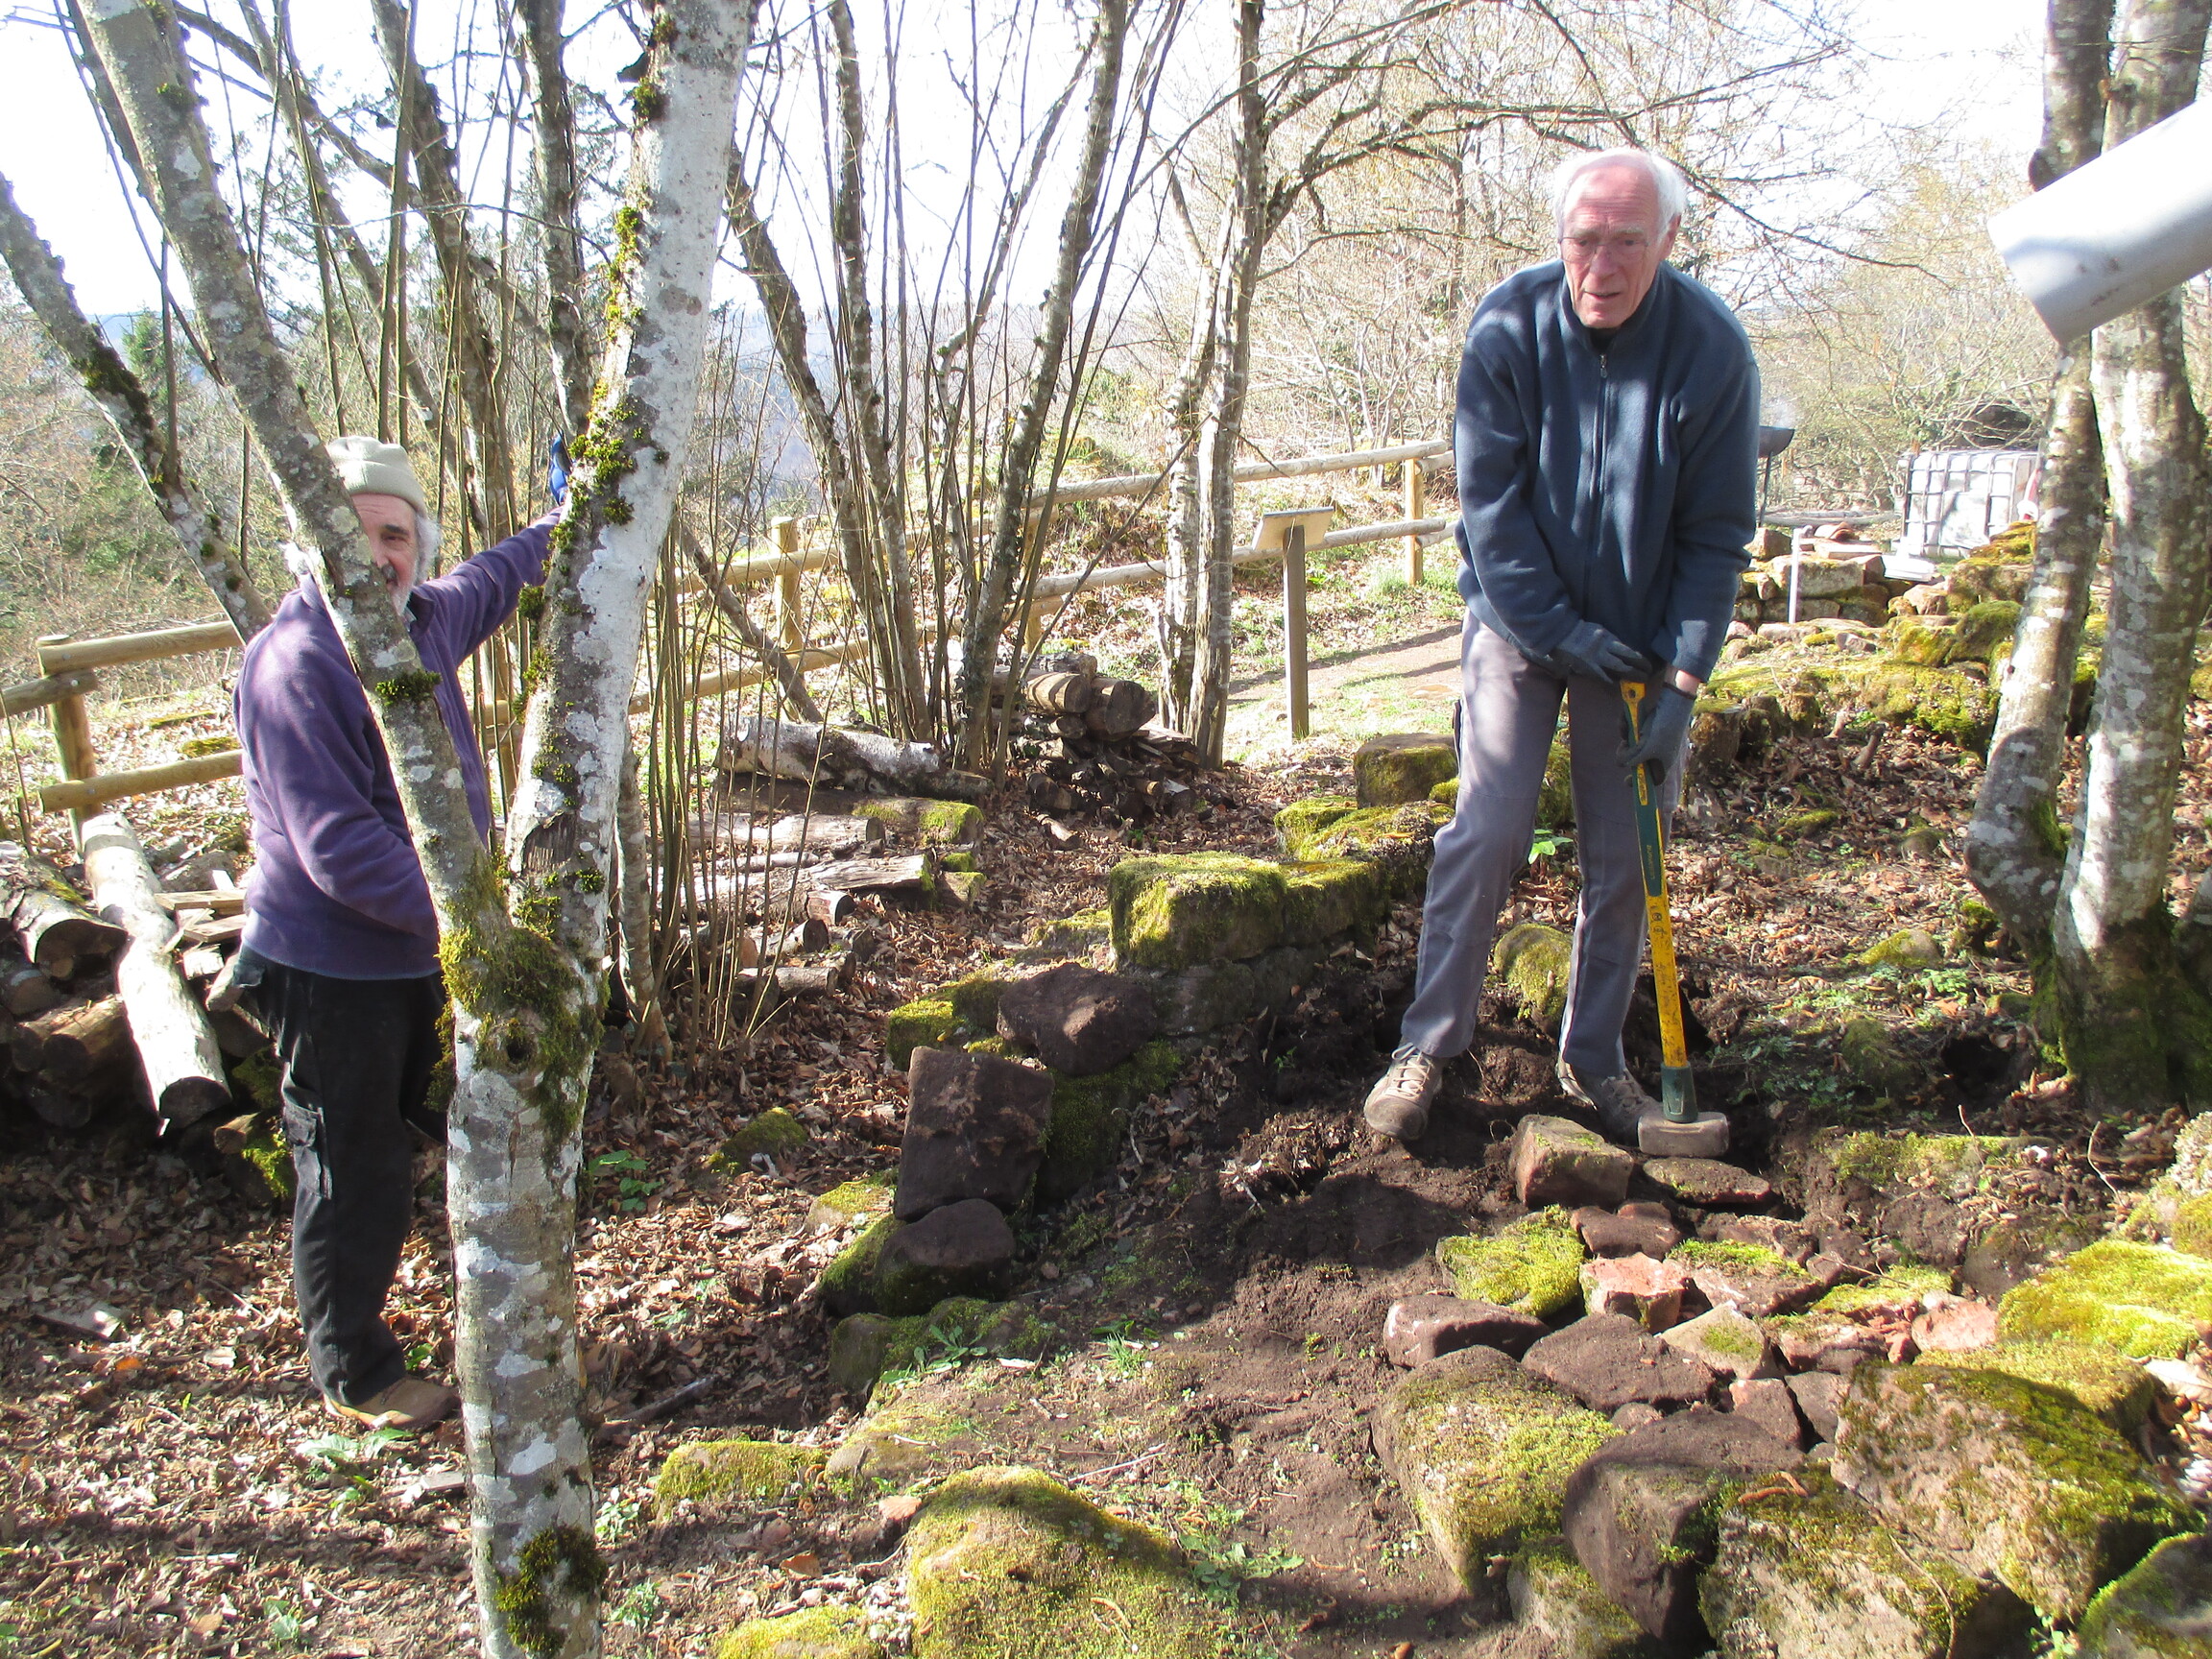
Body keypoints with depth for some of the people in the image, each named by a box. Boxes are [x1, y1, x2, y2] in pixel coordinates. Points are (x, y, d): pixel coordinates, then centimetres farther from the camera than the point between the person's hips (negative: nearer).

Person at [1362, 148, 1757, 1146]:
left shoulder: (1712, 349, -13)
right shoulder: (1508, 328, -13)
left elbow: (1716, 538, -8)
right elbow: (1489, 506, -11)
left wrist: (1682, 685, -13)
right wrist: (1562, 632, -16)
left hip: (1638, 642, 1)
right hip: (1518, 622, -1)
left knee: (1622, 858, 5)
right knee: (1485, 833, -7)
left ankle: (1593, 1059, 20)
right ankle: (1426, 1046, 4)